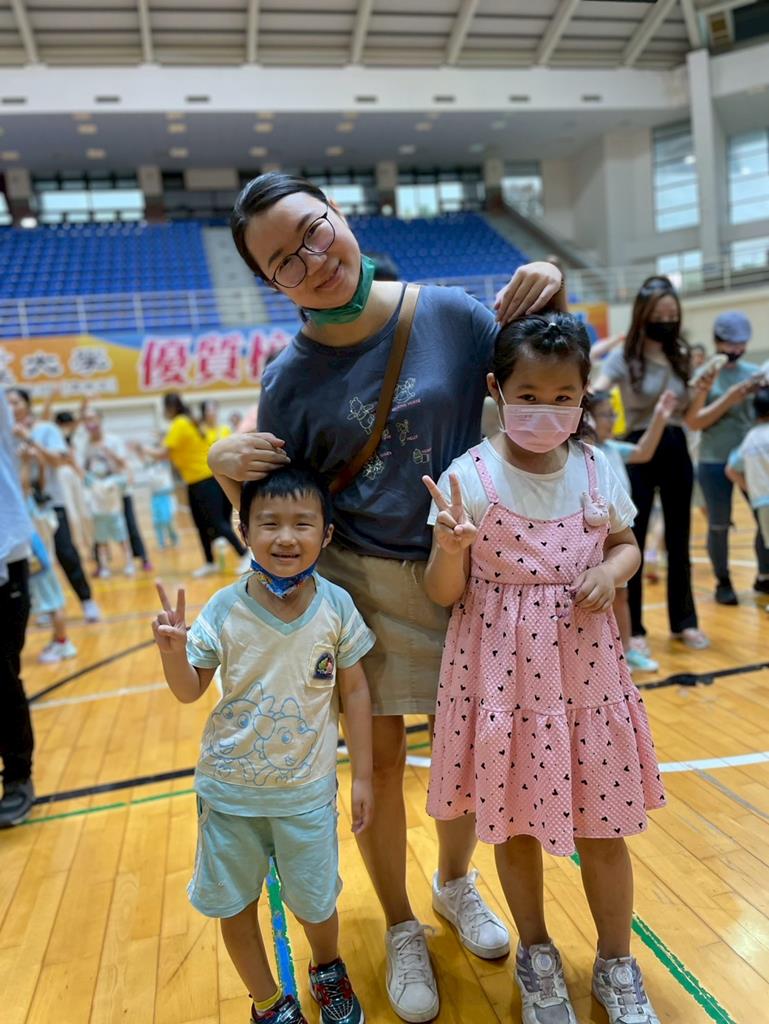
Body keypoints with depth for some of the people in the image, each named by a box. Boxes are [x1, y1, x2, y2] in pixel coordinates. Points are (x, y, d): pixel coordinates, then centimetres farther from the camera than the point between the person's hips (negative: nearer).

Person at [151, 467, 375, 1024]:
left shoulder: (336, 606, -14)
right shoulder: (225, 608, -14)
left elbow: (354, 691, -5)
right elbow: (190, 691, -6)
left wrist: (364, 776, -2)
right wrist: (173, 650, -27)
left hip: (307, 791, 0)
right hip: (229, 789, 1)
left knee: (316, 904, 16)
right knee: (234, 906, 17)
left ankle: (328, 969, 52)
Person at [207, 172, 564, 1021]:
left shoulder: (452, 315, -8)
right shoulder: (290, 381, -8)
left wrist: (549, 305, -14)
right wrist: (225, 466, -20)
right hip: (359, 580, -1)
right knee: (379, 759, 10)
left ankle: (455, 881, 49)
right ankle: (400, 929, 38)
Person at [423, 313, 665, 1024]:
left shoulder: (597, 468, -2)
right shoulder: (470, 477, -12)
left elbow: (625, 544, 13)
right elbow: (443, 593, -9)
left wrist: (612, 570, -9)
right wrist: (453, 548, -30)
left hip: (587, 672, 2)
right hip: (502, 676, -2)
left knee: (603, 828, 14)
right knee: (515, 826, 16)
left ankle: (617, 965, 42)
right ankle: (537, 954, 45)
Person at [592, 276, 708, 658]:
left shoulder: (681, 356, 7)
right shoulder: (623, 358, -8)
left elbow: (690, 414, 10)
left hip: (677, 451, 5)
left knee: (679, 541, 13)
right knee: (633, 544, 3)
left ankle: (684, 621, 28)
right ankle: (634, 629, 14)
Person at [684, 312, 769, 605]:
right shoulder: (704, 376, -4)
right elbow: (693, 422, -11)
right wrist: (729, 398, -19)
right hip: (715, 462, -3)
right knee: (719, 525, 7)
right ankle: (723, 582, 23)